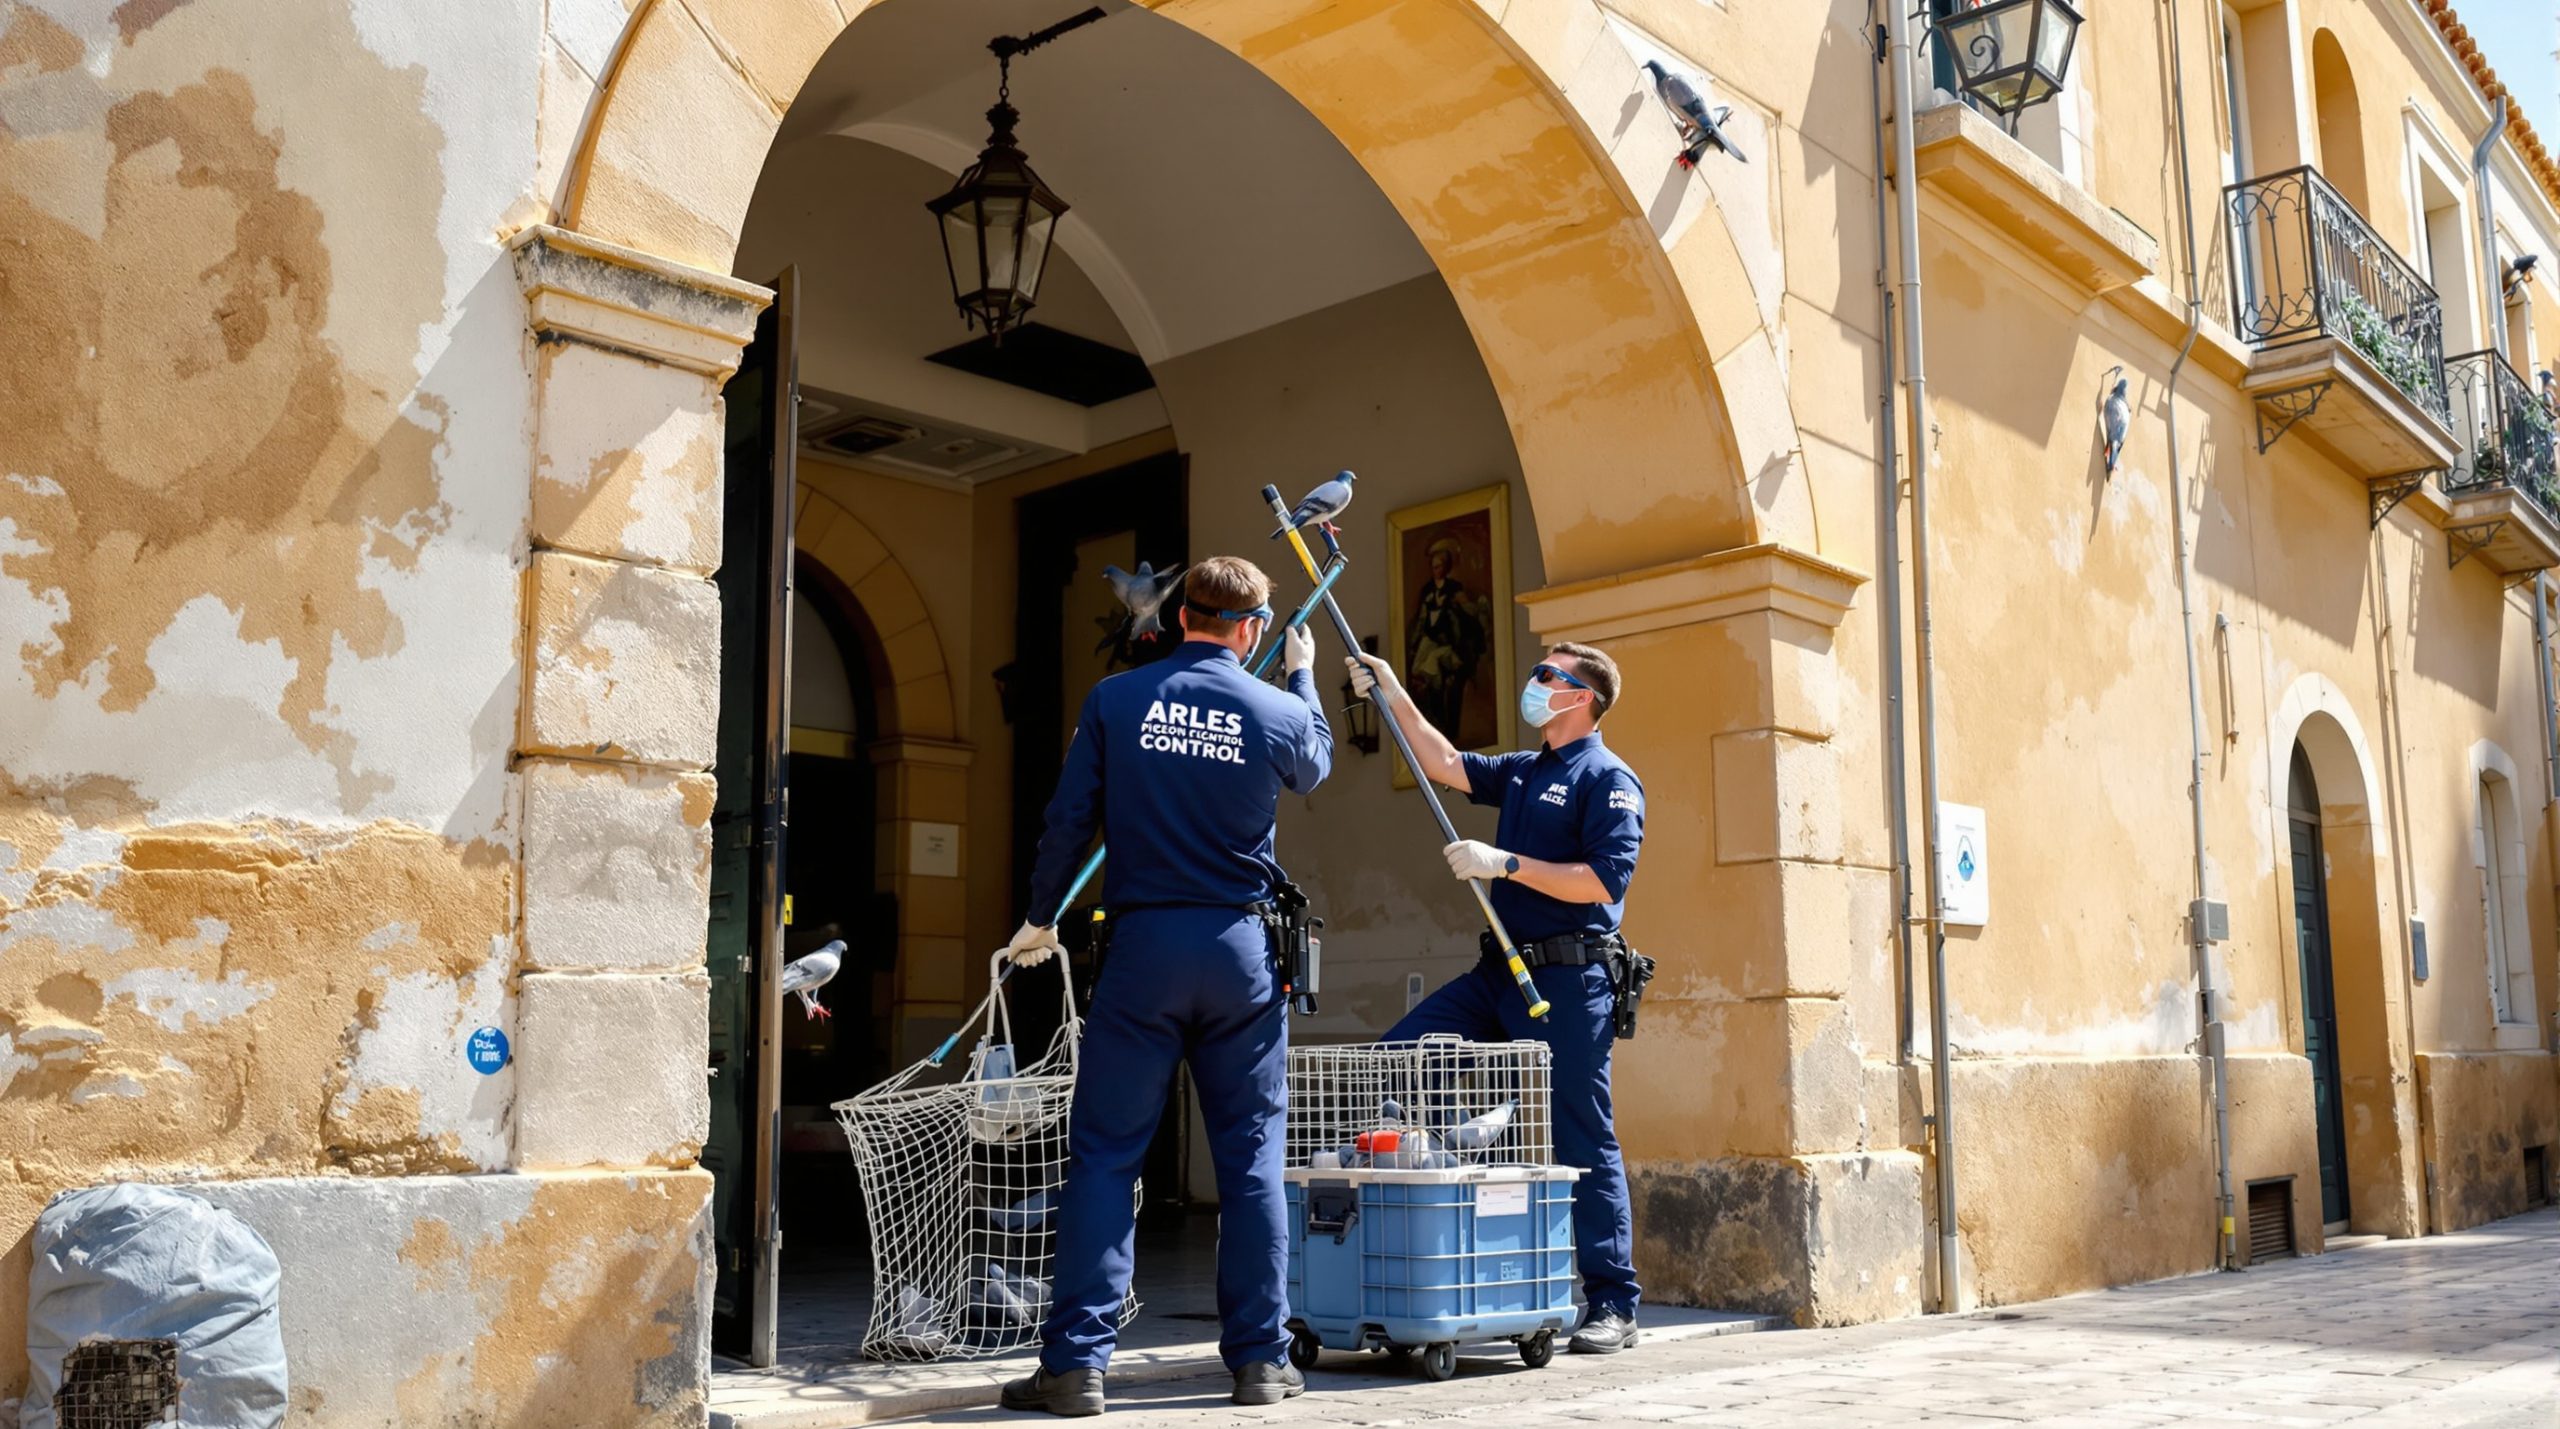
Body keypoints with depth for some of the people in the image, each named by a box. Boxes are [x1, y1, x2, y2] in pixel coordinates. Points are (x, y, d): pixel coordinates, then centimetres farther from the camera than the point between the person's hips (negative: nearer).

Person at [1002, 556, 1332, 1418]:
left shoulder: (1115, 701, -2)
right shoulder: (1277, 713, 1)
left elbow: (1068, 821, 0)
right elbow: (1316, 765, 24)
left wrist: (1041, 919, 15)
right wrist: (1303, 676, 41)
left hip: (1142, 944, -1)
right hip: (1242, 949, 1)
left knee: (1103, 1154, 3)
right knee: (1252, 1157, 9)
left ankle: (1075, 1363, 2)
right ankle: (1261, 1359, 15)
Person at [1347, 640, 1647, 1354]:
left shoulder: (1608, 778, -6)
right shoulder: (1522, 772, 20)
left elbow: (1604, 880, -17)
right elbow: (1446, 765, 25)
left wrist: (1505, 864, -16)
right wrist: (1393, 695, 18)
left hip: (1569, 980, -8)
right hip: (1501, 971, 8)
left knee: (1583, 1141, -5)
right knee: (1402, 1051, -3)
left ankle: (1613, 1306, 3)